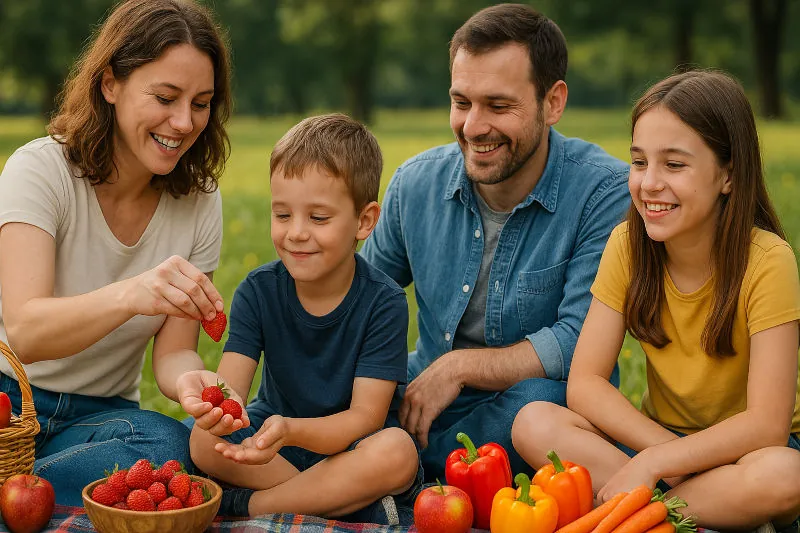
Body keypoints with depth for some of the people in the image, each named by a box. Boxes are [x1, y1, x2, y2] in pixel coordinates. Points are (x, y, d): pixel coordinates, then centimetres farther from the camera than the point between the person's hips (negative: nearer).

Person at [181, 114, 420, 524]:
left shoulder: (384, 302, -16)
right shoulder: (258, 291, -7)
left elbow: (366, 417, -21)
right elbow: (231, 385, -17)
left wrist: (290, 430, -40)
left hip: (347, 448, -2)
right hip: (271, 442, 3)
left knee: (397, 451, -34)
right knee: (204, 440, -25)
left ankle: (255, 504, -20)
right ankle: (342, 500, -19)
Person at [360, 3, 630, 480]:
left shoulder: (606, 192, -14)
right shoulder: (416, 184, 1)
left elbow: (582, 342, -20)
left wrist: (459, 366, -18)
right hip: (423, 408, 4)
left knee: (539, 398, -38)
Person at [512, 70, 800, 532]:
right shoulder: (628, 244, -7)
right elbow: (584, 383, -11)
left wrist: (651, 463, -30)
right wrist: (667, 450, -24)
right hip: (657, 435, 4)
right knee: (534, 424, -22)